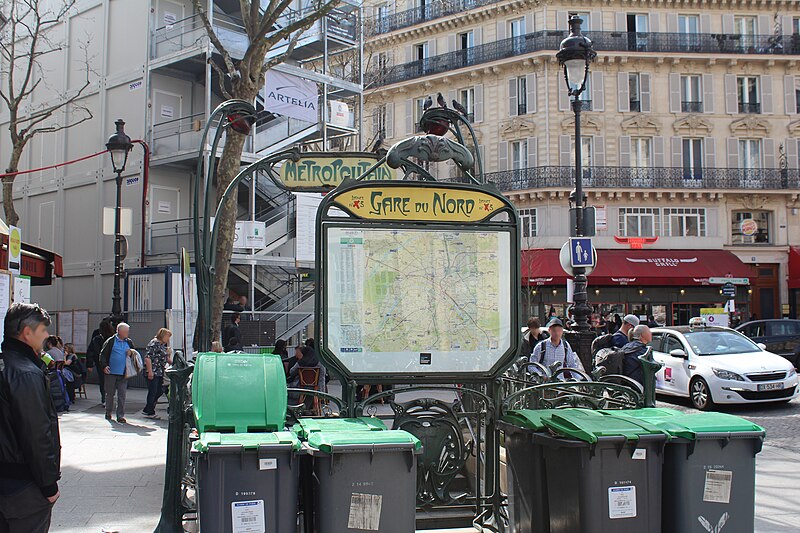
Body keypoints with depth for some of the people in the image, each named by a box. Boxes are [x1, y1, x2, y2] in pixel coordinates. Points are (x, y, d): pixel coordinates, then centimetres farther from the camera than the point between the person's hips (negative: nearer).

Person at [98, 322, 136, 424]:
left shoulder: (129, 342, 10)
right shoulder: (111, 341, -2)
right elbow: (103, 354, -1)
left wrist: (131, 353, -3)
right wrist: (104, 366, -12)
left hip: (123, 373, 2)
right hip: (111, 373, -2)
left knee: (122, 395, -1)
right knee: (110, 393, 9)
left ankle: (120, 415, 3)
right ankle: (108, 413, 26)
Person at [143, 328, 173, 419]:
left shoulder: (163, 345, 17)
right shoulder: (154, 343, -12)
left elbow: (166, 358, 26)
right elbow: (148, 357, -19)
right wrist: (150, 371, -23)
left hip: (160, 372, 10)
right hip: (152, 372, -10)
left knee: (160, 391, 11)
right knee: (153, 392, -3)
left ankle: (147, 409, 22)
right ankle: (150, 413, 7)